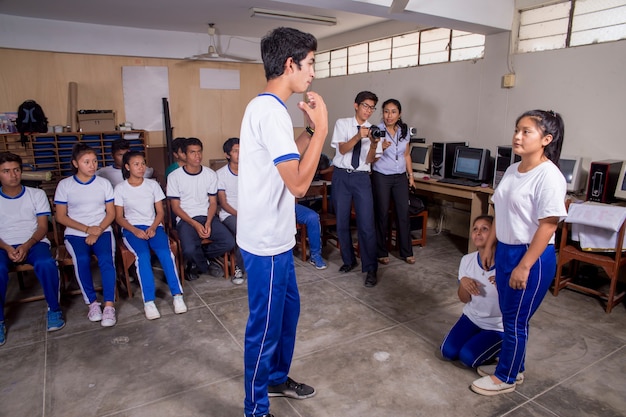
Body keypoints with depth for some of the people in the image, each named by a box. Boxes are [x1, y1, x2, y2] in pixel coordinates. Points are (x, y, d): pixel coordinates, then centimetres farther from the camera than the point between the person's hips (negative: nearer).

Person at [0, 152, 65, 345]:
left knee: (46, 263, -34)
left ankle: (54, 309, -13)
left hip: (34, 242, 0)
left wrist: (27, 246, -16)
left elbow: (43, 227, 2)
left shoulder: (37, 194, 7)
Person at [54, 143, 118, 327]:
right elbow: (61, 217, 2)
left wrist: (98, 231, -11)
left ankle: (109, 306, -27)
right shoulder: (64, 185, 4)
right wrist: (87, 229, -11)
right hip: (75, 233, 0)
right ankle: (92, 303, -17)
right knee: (82, 259, -30)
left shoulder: (104, 183, 7)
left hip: (102, 230, 0)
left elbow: (111, 213, 6)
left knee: (106, 258, -29)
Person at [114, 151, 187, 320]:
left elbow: (160, 212, 8)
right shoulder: (120, 189, 4)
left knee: (165, 252, -28)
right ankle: (148, 301, -31)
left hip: (153, 226, 1)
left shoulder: (153, 184, 8)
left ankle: (177, 295, -26)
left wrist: (153, 227, -11)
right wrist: (135, 230, -14)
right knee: (143, 254, -31)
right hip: (131, 229, -1)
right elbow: (119, 217, 4)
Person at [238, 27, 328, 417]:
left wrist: (312, 128, 8)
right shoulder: (271, 111, -22)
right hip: (267, 243, -10)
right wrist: (322, 128, -19)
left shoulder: (268, 107, 11)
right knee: (266, 327, 7)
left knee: (288, 309, 24)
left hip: (276, 237, 10)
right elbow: (299, 183, -28)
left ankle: (278, 379, 46)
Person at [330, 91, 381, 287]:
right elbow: (342, 149, -10)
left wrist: (374, 145, -21)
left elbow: (369, 160, -1)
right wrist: (358, 136, -25)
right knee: (342, 222, 8)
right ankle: (349, 261, 27)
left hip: (362, 177, 0)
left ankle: (370, 269, 4)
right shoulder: (342, 124, 2)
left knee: (366, 224, -6)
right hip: (341, 175, 0)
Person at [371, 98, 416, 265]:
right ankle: (381, 253, 15)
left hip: (400, 177, 4)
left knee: (404, 213, 3)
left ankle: (406, 252, 16)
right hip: (381, 177, -4)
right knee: (382, 214, 2)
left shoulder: (405, 131, 5)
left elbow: (406, 155, 15)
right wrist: (381, 147, -27)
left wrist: (411, 175, 13)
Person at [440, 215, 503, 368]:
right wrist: (463, 282, -23)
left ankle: (501, 347, 13)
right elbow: (464, 299, -1)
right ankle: (477, 338, 20)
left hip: (498, 326, -4)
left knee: (468, 357, -15)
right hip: (472, 317, 5)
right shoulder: (467, 260, -11)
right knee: (448, 352, -6)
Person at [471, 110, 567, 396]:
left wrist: (524, 267, -20)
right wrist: (489, 246, 15)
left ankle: (505, 378, 26)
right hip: (505, 251, 8)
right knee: (508, 316, 20)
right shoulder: (513, 170, 7)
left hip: (532, 257, -8)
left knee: (516, 320, 7)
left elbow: (548, 225, -20)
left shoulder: (548, 176, -19)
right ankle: (511, 365, 40)